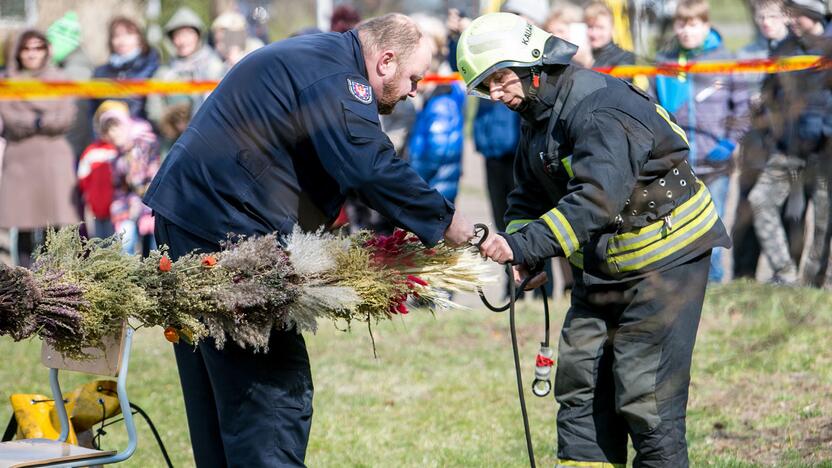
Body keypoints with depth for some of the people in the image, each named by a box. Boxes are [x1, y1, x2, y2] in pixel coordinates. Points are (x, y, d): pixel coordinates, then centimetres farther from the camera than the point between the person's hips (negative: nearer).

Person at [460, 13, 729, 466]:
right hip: (601, 267, 10)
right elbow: (529, 198, 10)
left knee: (645, 396, -10)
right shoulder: (537, 117, 6)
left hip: (664, 257, -10)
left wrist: (524, 244, -39)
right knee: (580, 383, 8)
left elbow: (597, 199, -35)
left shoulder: (600, 107, -24)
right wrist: (523, 257, -9)